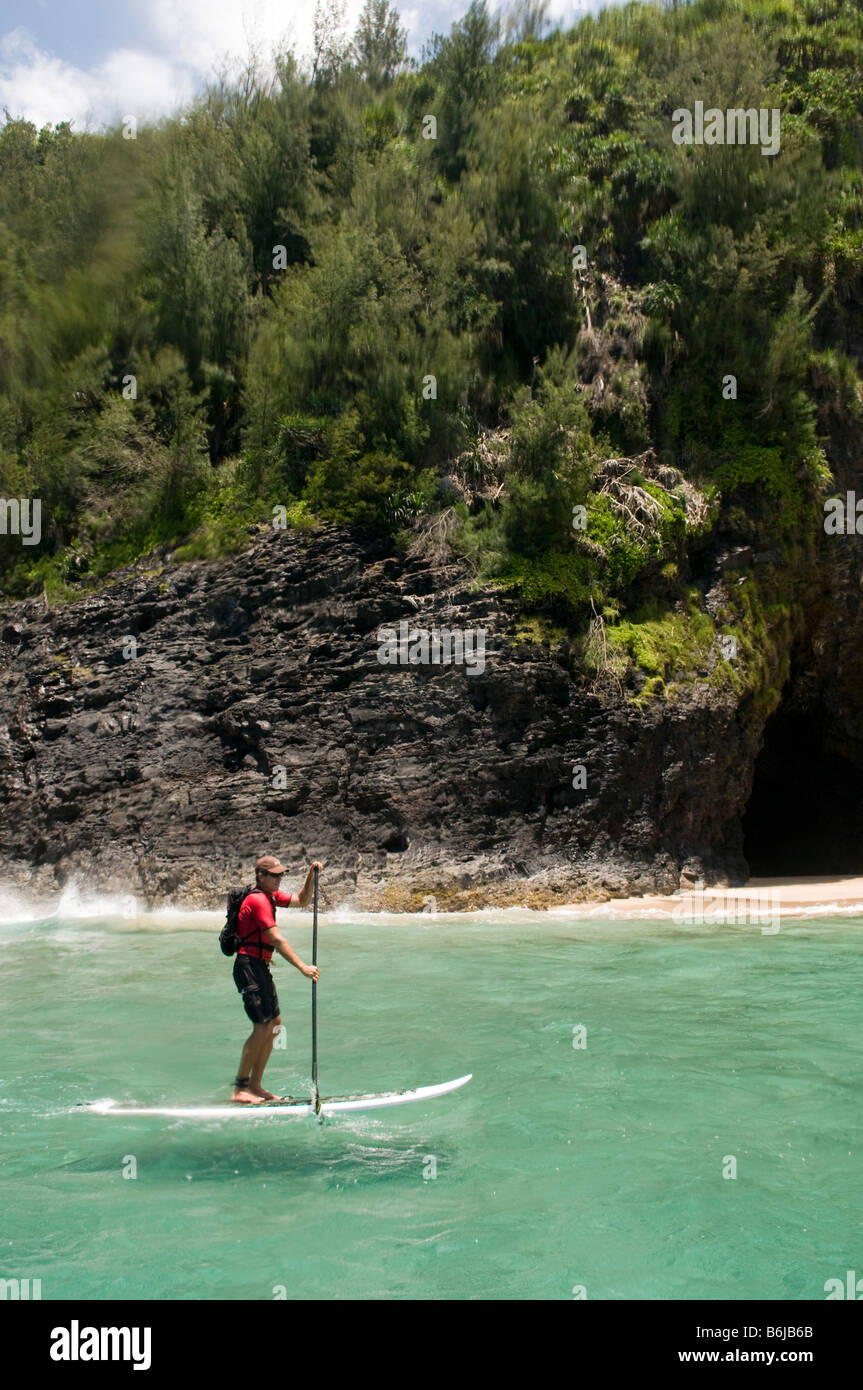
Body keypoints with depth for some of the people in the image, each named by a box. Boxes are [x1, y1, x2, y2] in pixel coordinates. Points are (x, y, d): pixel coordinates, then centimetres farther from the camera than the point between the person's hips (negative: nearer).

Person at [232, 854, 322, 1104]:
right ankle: (240, 1089, -7)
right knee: (262, 1026, -12)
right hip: (249, 967, -10)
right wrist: (303, 968, -24)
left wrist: (311, 875, 7)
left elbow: (301, 901, 22)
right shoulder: (258, 900, -17)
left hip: (259, 968, 10)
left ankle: (255, 1086, 14)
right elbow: (277, 940, -22)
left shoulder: (270, 896, 13)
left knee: (274, 1024, 10)